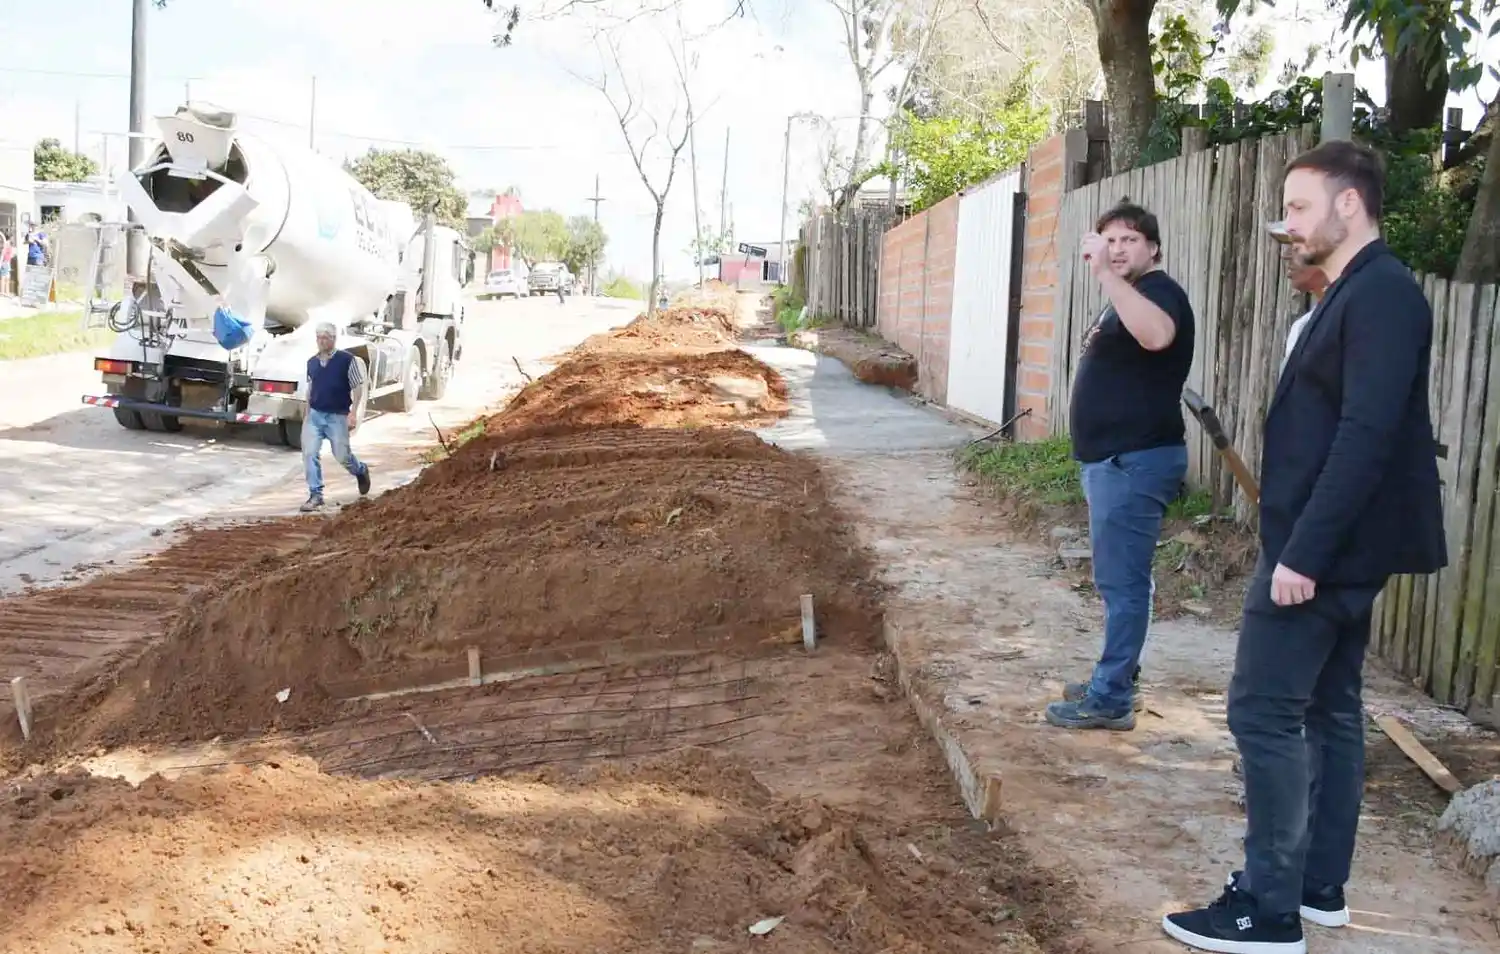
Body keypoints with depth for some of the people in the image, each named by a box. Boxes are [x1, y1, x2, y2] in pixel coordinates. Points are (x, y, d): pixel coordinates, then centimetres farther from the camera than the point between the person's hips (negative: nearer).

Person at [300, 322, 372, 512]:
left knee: (342, 456, 4)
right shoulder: (311, 362, 6)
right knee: (309, 454, -6)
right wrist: (307, 412, 15)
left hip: (337, 416, -4)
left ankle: (361, 471, 37)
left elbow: (358, 387, -7)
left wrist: (353, 413, -14)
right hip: (314, 415, 4)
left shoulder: (346, 360, -9)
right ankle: (316, 495, 0)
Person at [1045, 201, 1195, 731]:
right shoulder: (1128, 298, 20)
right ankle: (1114, 680, 24)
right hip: (1114, 459, 11)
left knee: (1122, 581, -7)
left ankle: (1111, 700, -3)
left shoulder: (1158, 289, -13)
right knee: (1119, 579, 15)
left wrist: (1105, 273, -38)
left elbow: (1157, 336, -37)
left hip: (1136, 460, -11)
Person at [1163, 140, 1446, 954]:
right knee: (1329, 709, 14)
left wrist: (1303, 553, -25)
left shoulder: (1381, 293, -16)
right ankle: (1319, 887, 25)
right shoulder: (1357, 294, 15)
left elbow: (1367, 436, -24)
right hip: (1335, 548, 10)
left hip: (1323, 550, -10)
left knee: (1263, 711, -7)